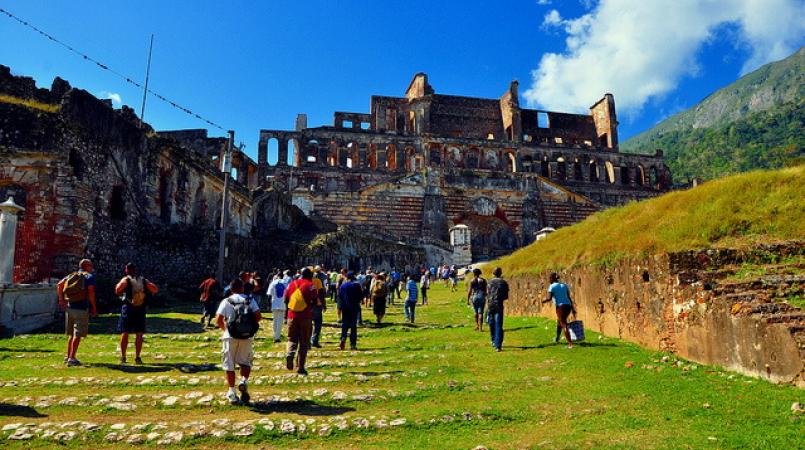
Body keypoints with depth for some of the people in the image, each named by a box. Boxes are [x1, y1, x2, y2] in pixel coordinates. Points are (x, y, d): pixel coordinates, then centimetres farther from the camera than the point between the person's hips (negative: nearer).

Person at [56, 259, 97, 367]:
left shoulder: (71, 275, 17)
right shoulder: (89, 276, -2)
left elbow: (59, 285, 4)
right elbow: (91, 292, -13)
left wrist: (61, 299, 7)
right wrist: (94, 307, -8)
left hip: (69, 307, 6)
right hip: (81, 309, -6)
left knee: (71, 334, 18)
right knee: (77, 335, -4)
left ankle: (67, 356, 24)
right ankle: (72, 358, -7)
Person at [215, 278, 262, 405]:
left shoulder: (226, 301, 0)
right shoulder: (250, 300, 2)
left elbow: (218, 320, -8)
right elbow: (258, 316, -8)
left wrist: (225, 328, 11)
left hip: (230, 336, -1)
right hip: (247, 336, 1)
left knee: (229, 365, 10)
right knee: (245, 362, 17)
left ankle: (232, 393, 12)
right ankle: (244, 380, -9)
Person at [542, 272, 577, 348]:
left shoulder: (551, 286, -2)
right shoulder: (564, 285, 15)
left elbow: (549, 298, -11)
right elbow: (569, 298, 11)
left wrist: (543, 301, 9)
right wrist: (573, 309, 12)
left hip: (560, 307, -7)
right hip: (568, 306, 7)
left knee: (564, 325, -4)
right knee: (559, 322, 27)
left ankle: (570, 344, -13)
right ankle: (557, 338, 44)